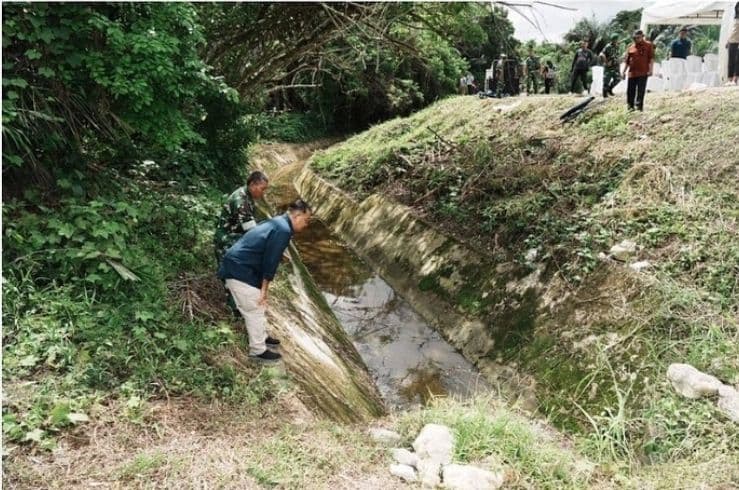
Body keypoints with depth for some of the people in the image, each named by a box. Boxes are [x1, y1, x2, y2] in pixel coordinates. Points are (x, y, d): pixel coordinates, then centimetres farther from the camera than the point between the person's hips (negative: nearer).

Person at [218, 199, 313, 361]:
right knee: (255, 310, 1)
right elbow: (271, 261, -19)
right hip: (240, 271, -10)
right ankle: (258, 350, 13)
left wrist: (262, 288, 23)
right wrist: (264, 289, -12)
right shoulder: (283, 230, -19)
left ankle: (262, 337, 39)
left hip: (236, 266, 10)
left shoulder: (277, 223, 14)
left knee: (256, 307, 23)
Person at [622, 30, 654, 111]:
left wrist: (650, 70, -10)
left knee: (641, 91, -4)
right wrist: (623, 71, 7)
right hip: (632, 72, 3)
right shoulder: (631, 47, 13)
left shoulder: (648, 45, 5)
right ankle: (630, 105, 16)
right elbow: (626, 61, 15)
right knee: (630, 90, 5)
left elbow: (651, 58, -1)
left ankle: (639, 106, -1)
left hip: (643, 72, -3)